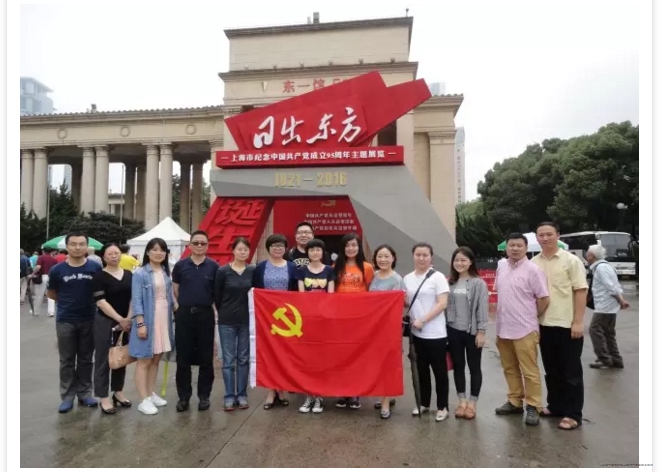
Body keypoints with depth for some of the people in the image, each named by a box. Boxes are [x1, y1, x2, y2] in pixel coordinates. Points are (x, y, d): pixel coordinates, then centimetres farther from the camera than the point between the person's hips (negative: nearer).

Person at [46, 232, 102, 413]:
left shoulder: (96, 268, -6)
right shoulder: (57, 270, -5)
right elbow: (52, 294, 10)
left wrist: (87, 301, 1)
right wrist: (68, 301, 4)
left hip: (89, 320, 0)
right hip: (65, 321, 0)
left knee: (85, 359, 12)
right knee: (67, 361, 9)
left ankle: (84, 393, 23)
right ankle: (67, 396, 20)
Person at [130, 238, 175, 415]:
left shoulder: (166, 272, 8)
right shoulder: (140, 274, -10)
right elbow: (136, 300, -12)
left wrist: (178, 310, 3)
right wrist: (140, 323, -17)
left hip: (164, 320, 6)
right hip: (147, 321, -6)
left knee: (156, 359, 15)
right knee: (144, 360, 3)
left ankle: (151, 394, 27)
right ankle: (144, 400, 9)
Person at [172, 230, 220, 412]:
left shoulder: (213, 266, 0)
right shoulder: (180, 265, 2)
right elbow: (175, 289, 11)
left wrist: (207, 304, 2)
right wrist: (184, 304, 8)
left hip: (206, 314, 0)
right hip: (184, 314, 1)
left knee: (206, 357, 6)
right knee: (183, 357, 6)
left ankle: (204, 395, 19)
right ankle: (183, 396, 20)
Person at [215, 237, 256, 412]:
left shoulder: (253, 271, 0)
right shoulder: (222, 271, -5)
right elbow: (217, 296, 2)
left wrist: (252, 313, 4)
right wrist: (225, 312, 8)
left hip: (246, 321, 2)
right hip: (227, 321, -2)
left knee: (244, 359, 10)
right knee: (228, 360, 4)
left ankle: (242, 395, 21)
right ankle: (229, 396, 15)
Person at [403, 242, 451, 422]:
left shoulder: (438, 277, -8)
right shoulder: (408, 278, 8)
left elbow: (443, 304, -15)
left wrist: (422, 320, -20)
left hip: (435, 333, -5)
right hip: (417, 332, 5)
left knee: (439, 370, 5)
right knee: (422, 369, 15)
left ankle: (442, 407, 20)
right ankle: (424, 403, 30)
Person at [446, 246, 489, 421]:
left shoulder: (478, 283, -7)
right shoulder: (450, 283, 7)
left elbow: (482, 308, -9)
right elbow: (445, 306, 7)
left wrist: (481, 331, -12)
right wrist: (444, 328, 5)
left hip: (472, 331, -4)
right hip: (453, 331, 4)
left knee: (474, 367, 9)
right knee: (458, 366, 12)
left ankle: (472, 403, 20)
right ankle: (462, 401, 25)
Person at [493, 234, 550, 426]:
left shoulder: (532, 269, -11)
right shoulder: (501, 266, 7)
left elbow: (544, 299, -9)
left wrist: (531, 317, 0)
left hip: (524, 329, -6)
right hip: (503, 328, 6)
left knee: (529, 371, 3)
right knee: (510, 369, 16)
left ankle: (533, 407, 16)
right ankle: (515, 401, 30)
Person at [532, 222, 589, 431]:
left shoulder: (571, 260, -6)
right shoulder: (533, 263, 6)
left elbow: (580, 291, -9)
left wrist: (578, 322, -14)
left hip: (567, 325, -4)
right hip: (544, 324, 4)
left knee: (571, 371, 5)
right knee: (551, 370, 15)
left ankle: (573, 414, 15)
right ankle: (555, 406, 28)